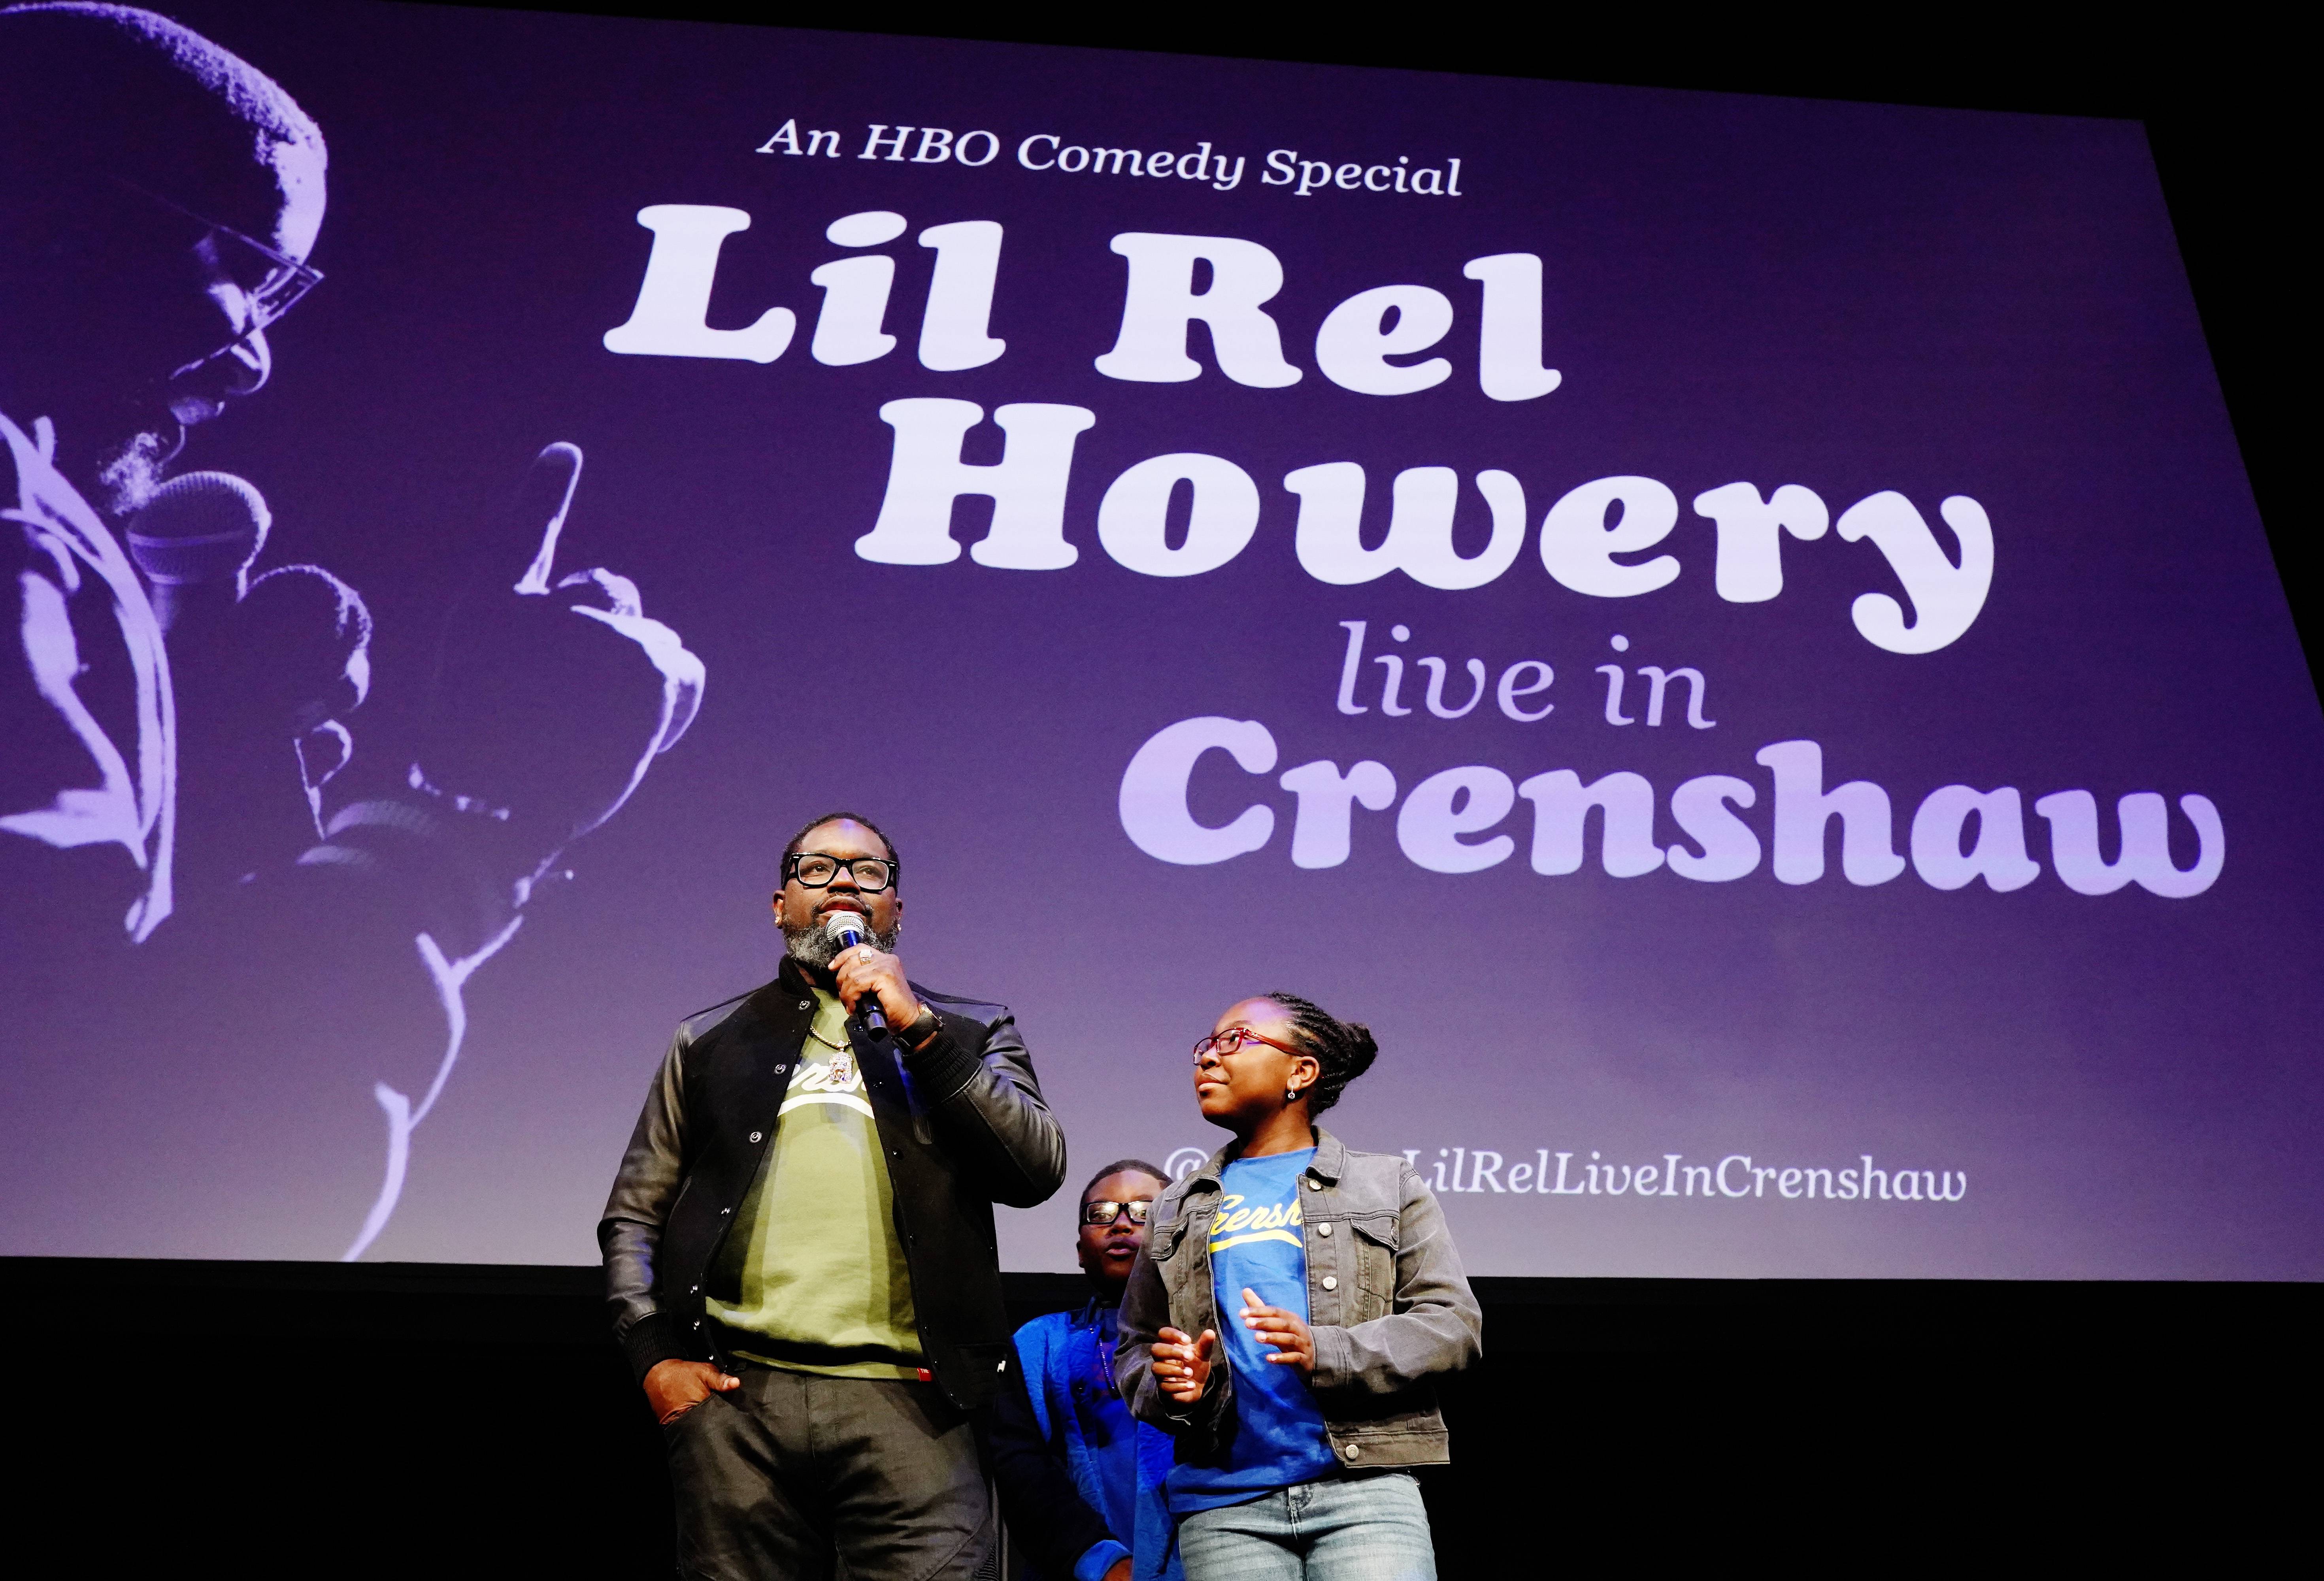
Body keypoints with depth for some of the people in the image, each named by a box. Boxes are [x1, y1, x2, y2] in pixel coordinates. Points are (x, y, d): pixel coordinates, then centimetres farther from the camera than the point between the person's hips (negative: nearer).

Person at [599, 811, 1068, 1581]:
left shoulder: (967, 1032, 14)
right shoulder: (709, 1041, 18)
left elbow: (1038, 1169, -2)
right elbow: (633, 1215, 17)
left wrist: (919, 1027, -7)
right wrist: (655, 1357, 2)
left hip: (906, 1402, -1)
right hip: (737, 1398, 2)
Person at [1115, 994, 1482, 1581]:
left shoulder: (1386, 1185, 10)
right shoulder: (1177, 1209, 18)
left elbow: (1454, 1322, 1)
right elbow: (1135, 1347, 18)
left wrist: (1324, 1353, -14)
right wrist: (1172, 1391, -6)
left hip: (1364, 1488, -2)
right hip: (1223, 1504, 2)